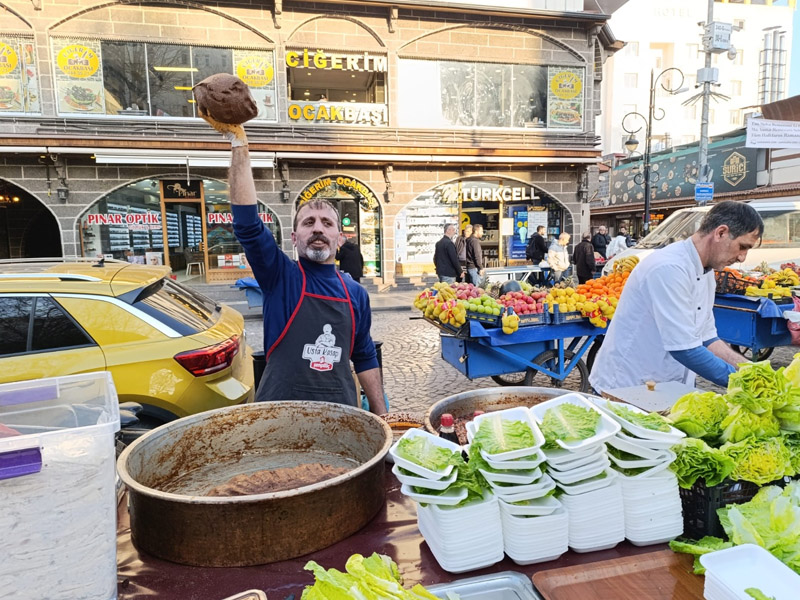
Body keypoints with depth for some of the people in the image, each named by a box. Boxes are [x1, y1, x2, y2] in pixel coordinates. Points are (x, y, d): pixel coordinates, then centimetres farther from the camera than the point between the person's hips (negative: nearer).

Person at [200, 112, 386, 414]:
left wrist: (381, 415, 8)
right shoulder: (280, 276, -6)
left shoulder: (355, 293, 3)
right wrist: (238, 142, -23)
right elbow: (247, 222, -19)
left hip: (341, 417, 3)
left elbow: (365, 358, 10)